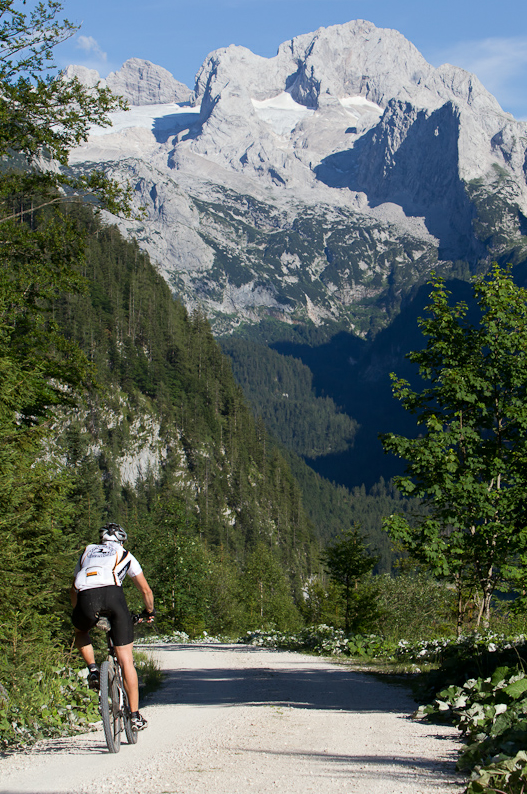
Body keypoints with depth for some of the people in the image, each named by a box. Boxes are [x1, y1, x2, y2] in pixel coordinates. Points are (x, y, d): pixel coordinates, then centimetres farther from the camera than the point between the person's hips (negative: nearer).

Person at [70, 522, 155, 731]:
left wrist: (79, 613, 49)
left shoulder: (87, 552, 34)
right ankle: (135, 715, 6)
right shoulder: (125, 555, 30)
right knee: (126, 660, 5)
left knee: (80, 633, 36)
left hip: (86, 597, 1)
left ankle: (92, 669, 12)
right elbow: (145, 590, 30)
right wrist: (149, 612, 47)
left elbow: (74, 589, 36)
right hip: (113, 594, -1)